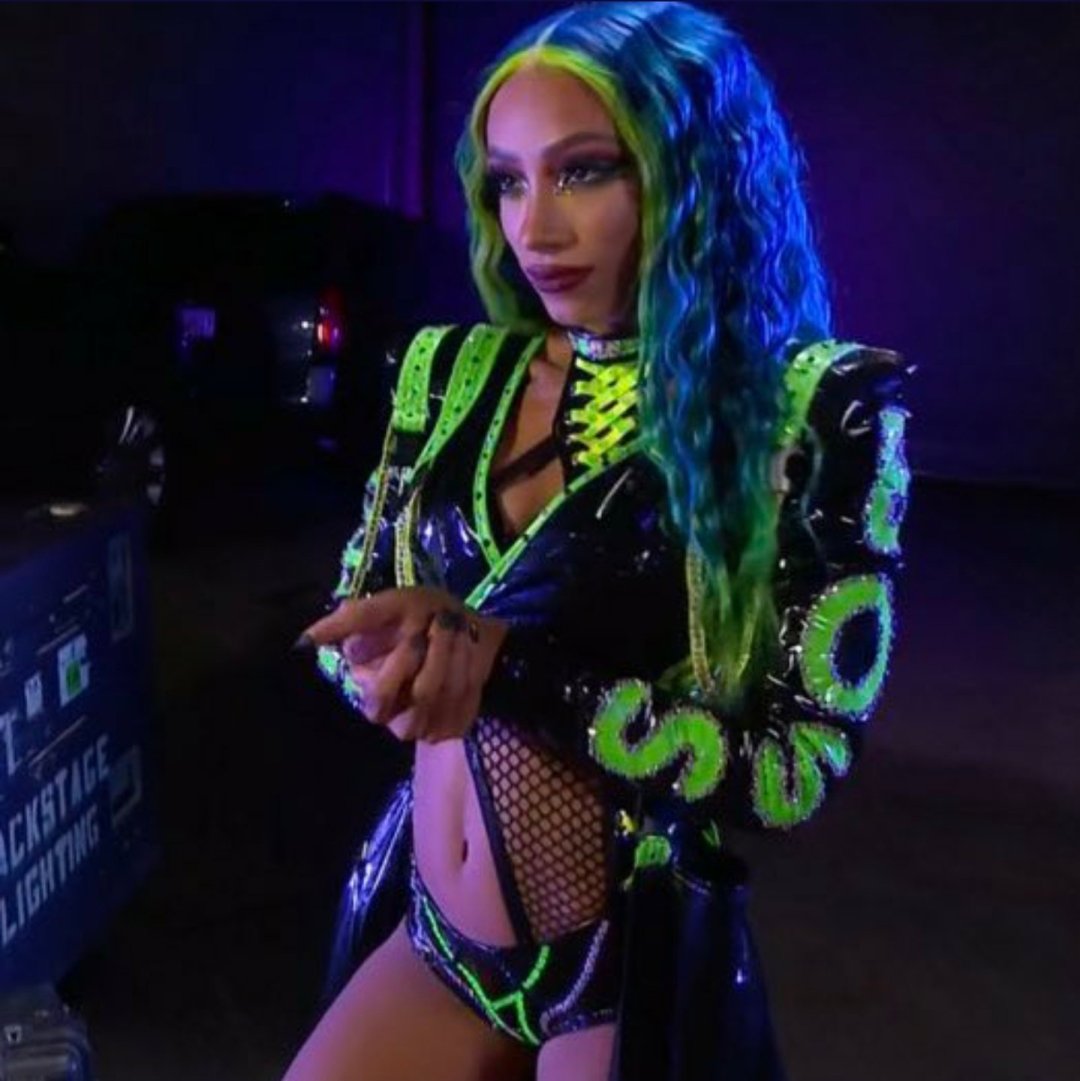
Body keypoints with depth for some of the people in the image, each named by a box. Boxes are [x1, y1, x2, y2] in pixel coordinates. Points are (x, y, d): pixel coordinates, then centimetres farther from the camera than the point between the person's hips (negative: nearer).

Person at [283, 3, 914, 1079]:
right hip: (428, 938, 4)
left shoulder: (821, 405, -15)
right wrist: (403, 657, -19)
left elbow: (796, 768, -16)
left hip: (630, 973, -3)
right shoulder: (451, 369, -1)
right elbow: (352, 621, 4)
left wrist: (511, 667, -26)